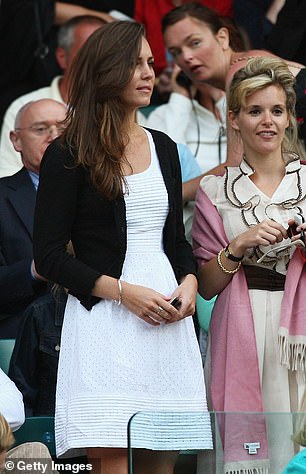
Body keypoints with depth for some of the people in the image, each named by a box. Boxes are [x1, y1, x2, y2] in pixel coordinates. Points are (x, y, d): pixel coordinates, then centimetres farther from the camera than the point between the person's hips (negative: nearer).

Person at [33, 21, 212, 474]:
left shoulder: (163, 148, 16)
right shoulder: (69, 156, -2)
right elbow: (48, 256, -4)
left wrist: (189, 282, 1)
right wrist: (123, 291, -13)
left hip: (166, 322, 6)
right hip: (105, 321, -5)